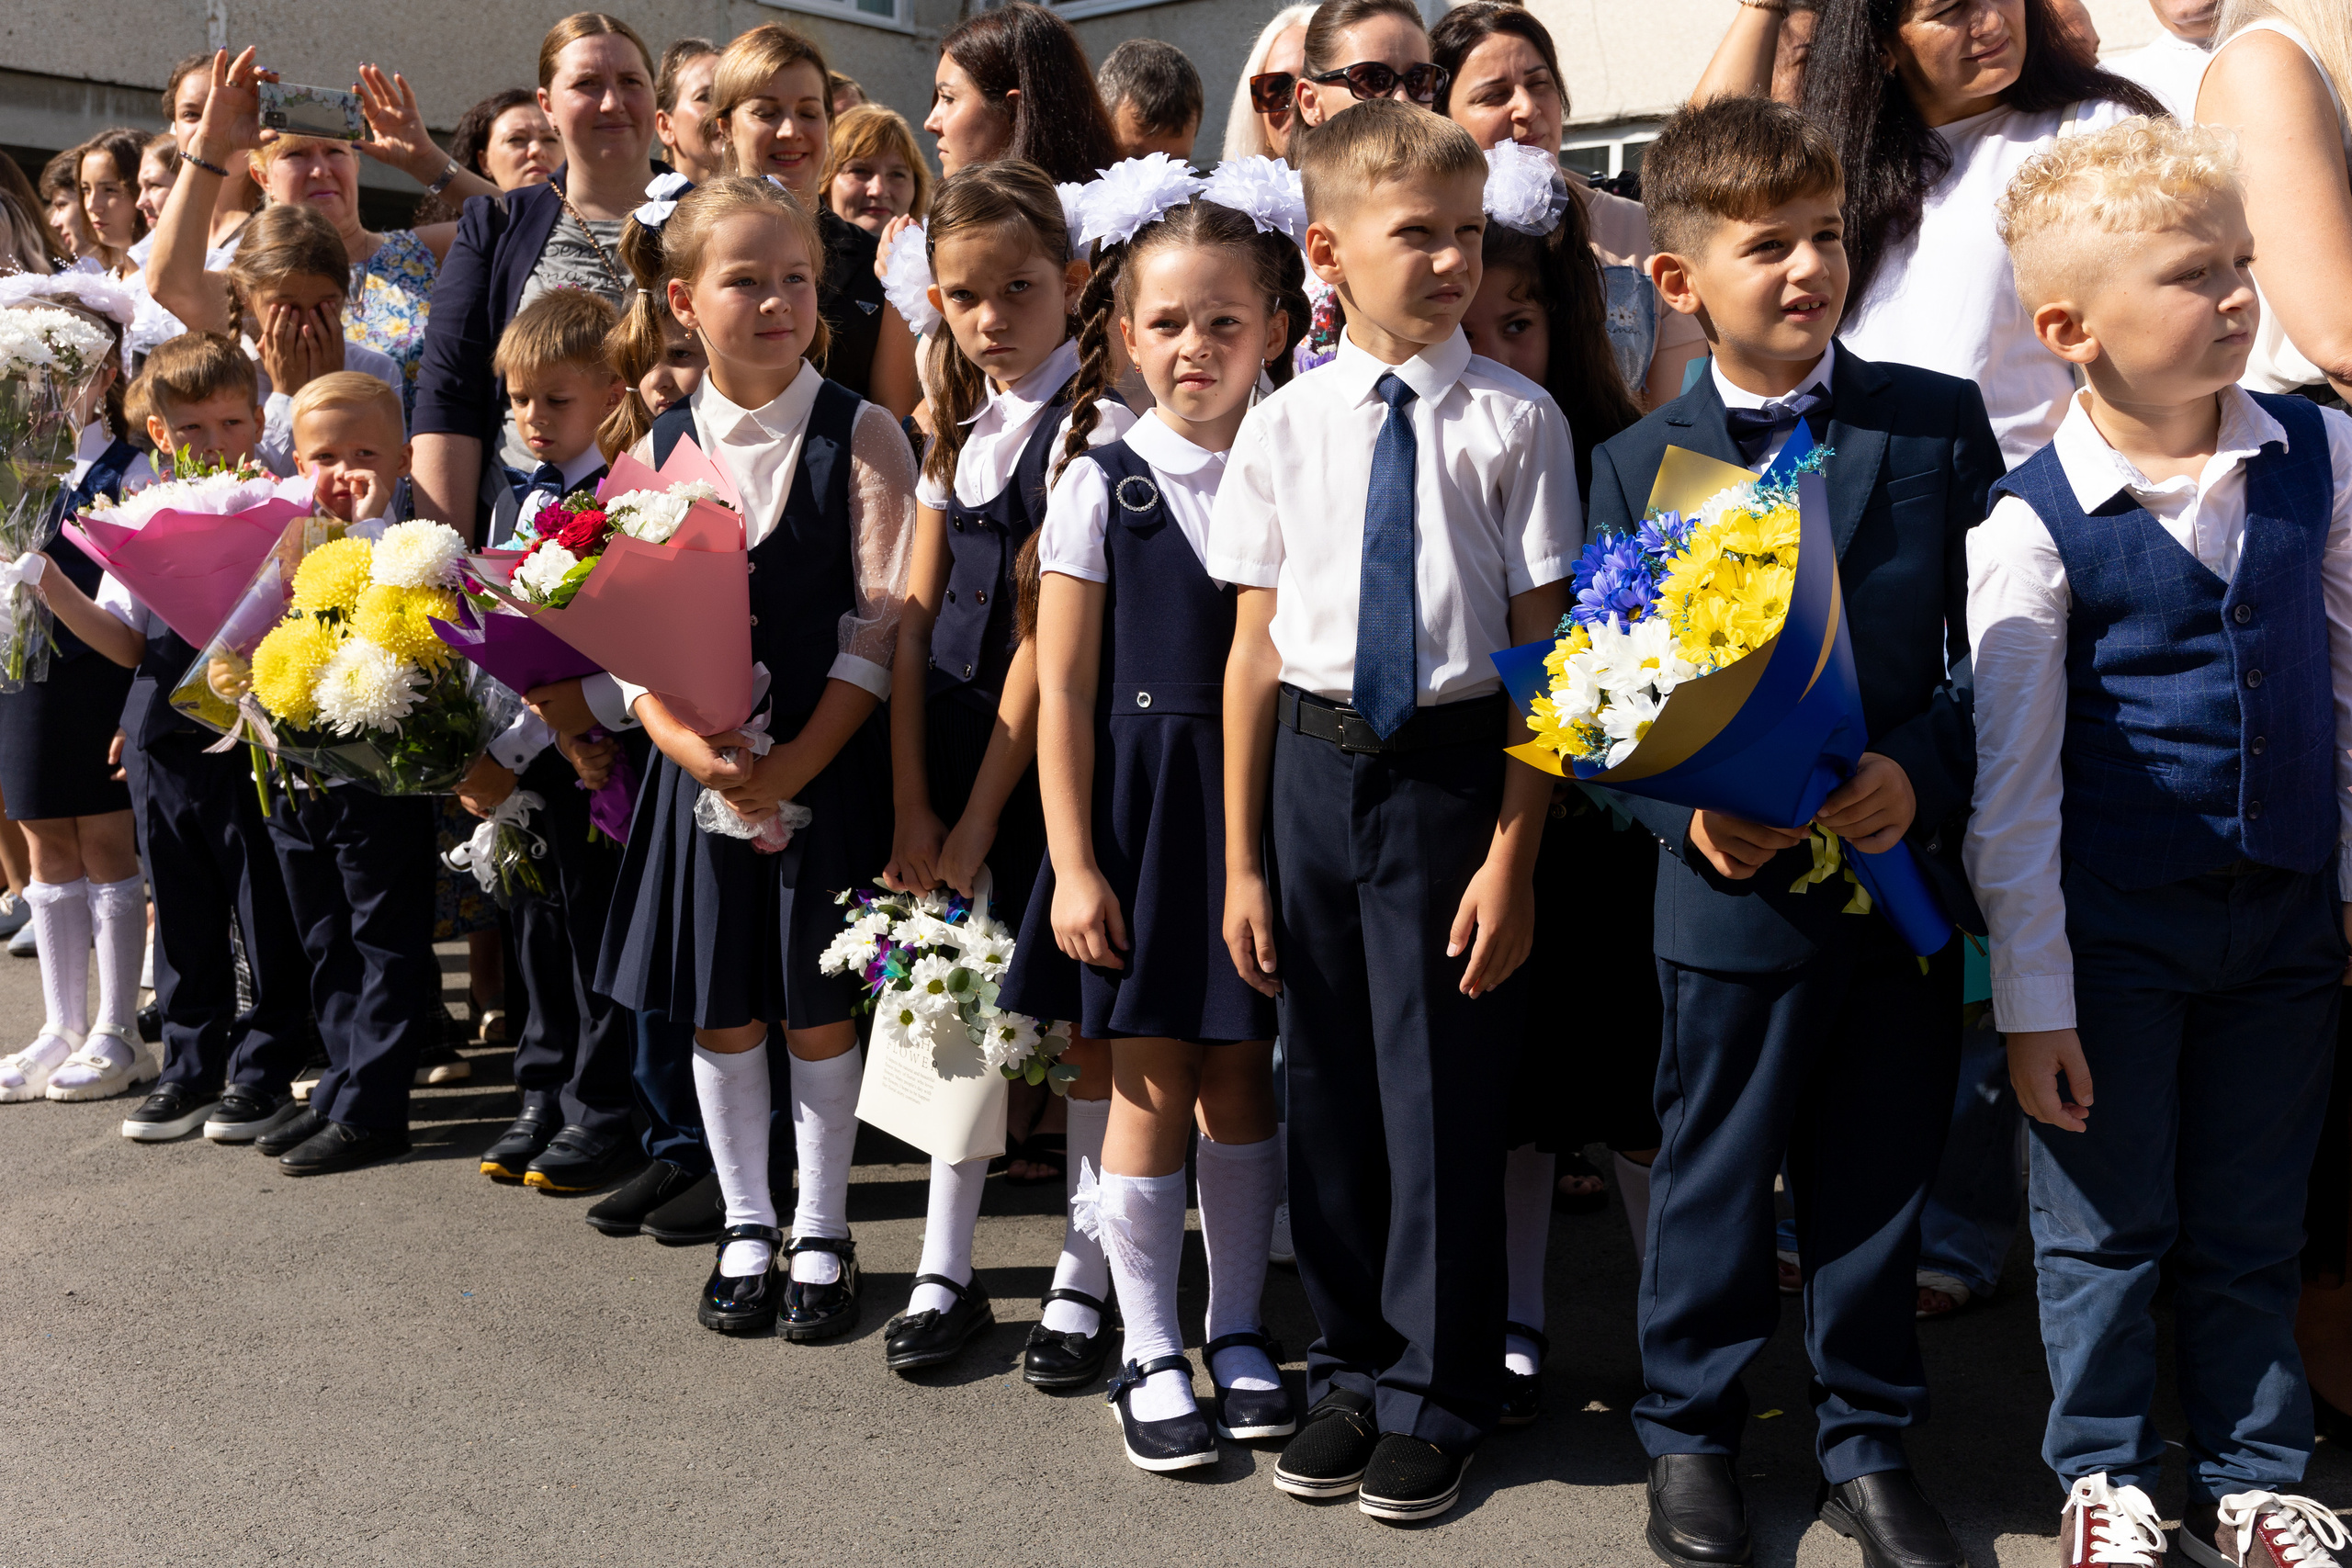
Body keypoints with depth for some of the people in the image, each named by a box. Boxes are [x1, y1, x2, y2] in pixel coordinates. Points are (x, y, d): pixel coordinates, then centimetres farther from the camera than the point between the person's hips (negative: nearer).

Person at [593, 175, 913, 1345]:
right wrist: (685, 743, -16)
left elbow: (882, 622, -10)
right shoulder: (659, 450, 5)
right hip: (703, 763, 3)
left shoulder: (858, 436, -5)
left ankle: (822, 1236, 23)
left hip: (827, 760, -3)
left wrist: (798, 761, -17)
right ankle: (746, 1230, 28)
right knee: (719, 1007, 10)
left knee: (817, 1006, 5)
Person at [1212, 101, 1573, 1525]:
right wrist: (1243, 862, 4)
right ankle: (1353, 1368, 34)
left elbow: (1543, 649, -6)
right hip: (1314, 761, 3)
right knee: (1328, 1079, 13)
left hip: (1454, 763, -3)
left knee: (1439, 1085, 5)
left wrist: (1515, 854, -10)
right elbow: (1254, 649, 4)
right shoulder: (1284, 425, 2)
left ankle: (1436, 1399, 25)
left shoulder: (1514, 420, -6)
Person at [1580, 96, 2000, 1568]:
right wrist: (1688, 814, -16)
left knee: (1879, 1182, 13)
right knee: (1714, 1179, 11)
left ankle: (1868, 1443, 32)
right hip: (1735, 886, -1)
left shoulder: (1941, 422, 2)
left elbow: (1992, 640, 1)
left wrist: (1925, 771, -15)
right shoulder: (1638, 464, 1)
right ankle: (1689, 1432, 30)